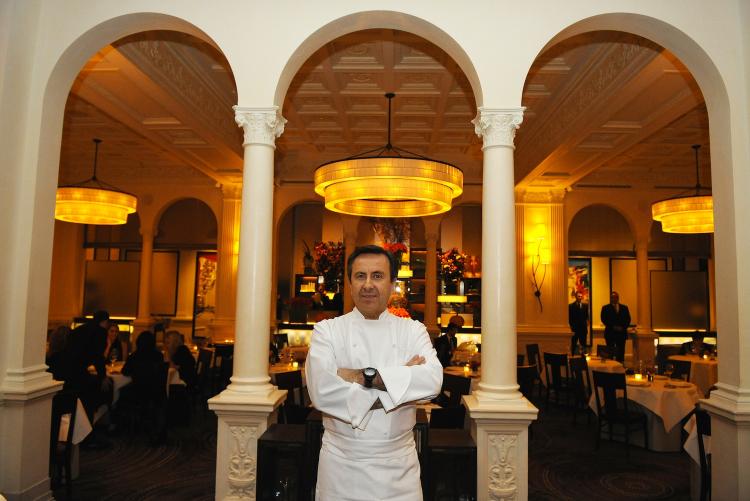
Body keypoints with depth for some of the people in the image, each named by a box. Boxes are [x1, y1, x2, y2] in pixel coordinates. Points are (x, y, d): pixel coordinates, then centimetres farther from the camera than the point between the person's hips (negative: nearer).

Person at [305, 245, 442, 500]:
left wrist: (363, 376, -24)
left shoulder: (413, 330, -1)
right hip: (341, 463, -1)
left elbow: (433, 381, -18)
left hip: (399, 465, 1)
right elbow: (321, 390, -20)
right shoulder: (327, 330, -5)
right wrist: (399, 382, -19)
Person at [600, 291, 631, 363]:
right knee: (610, 353, -1)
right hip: (610, 333, -2)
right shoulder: (605, 308, 4)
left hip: (621, 333, 2)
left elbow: (628, 319, 7)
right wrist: (613, 327, -13)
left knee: (621, 353, 1)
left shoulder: (624, 308, 12)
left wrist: (623, 327, -8)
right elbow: (604, 319, -4)